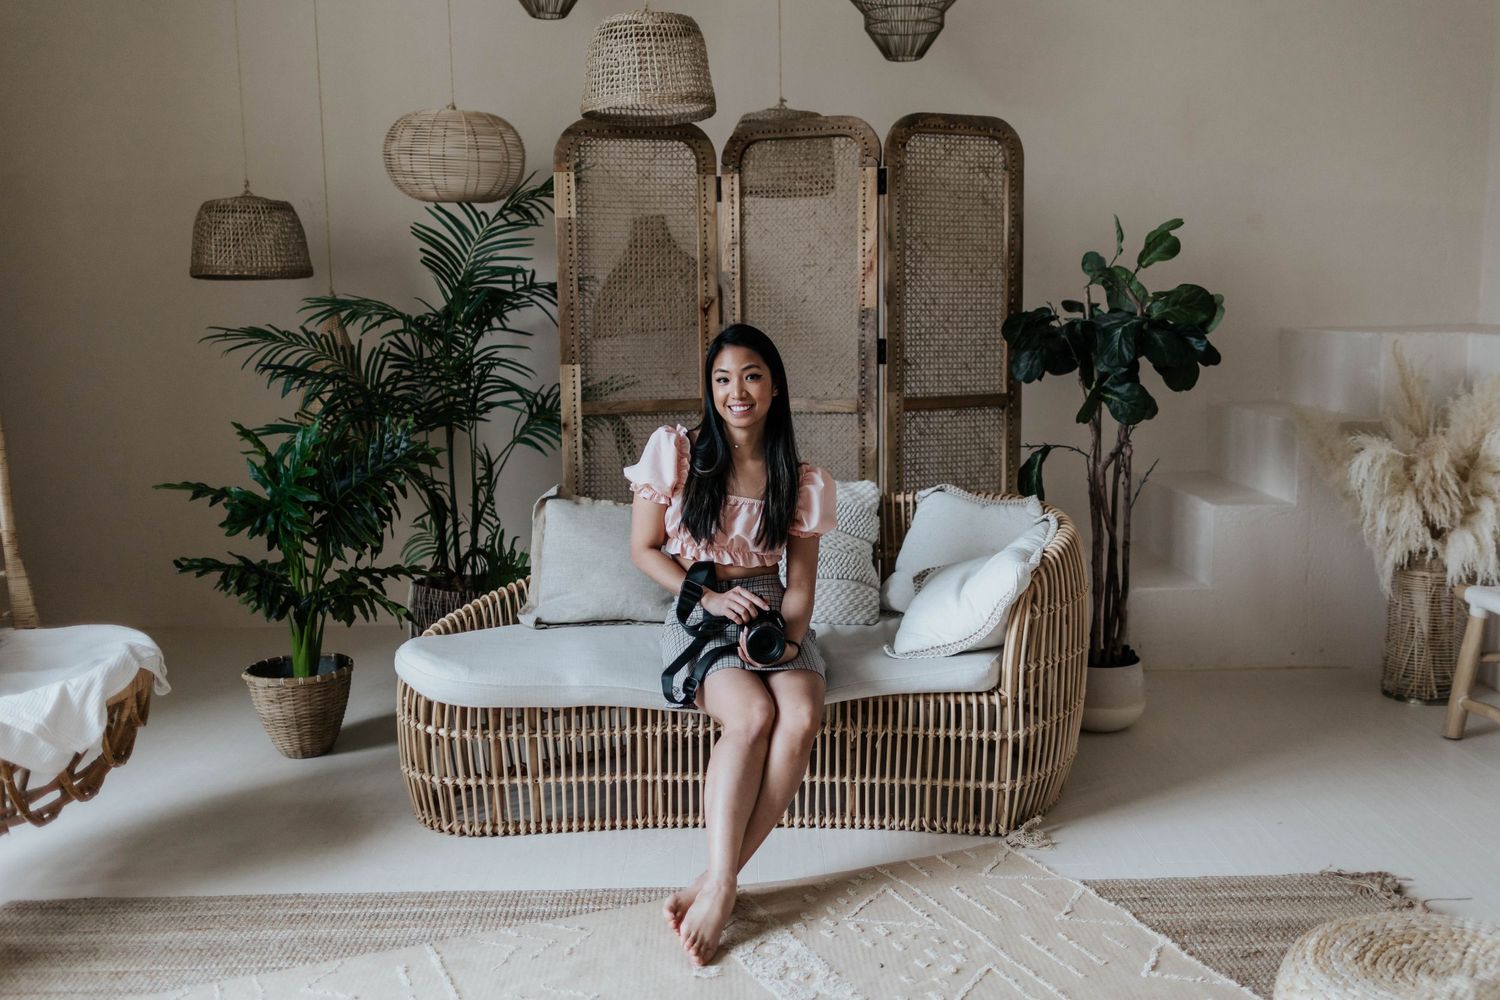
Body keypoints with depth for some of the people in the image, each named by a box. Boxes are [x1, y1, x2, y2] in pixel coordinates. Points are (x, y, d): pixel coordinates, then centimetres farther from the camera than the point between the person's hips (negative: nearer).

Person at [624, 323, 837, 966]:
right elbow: (643, 549, 1)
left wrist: (784, 637, -18)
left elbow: (800, 584, 4)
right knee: (752, 715, -32)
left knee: (803, 717, -28)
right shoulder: (675, 452, -2)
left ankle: (715, 880, -23)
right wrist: (711, 598, -13)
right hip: (698, 619, -2)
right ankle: (722, 882, -26)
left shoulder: (799, 479, 4)